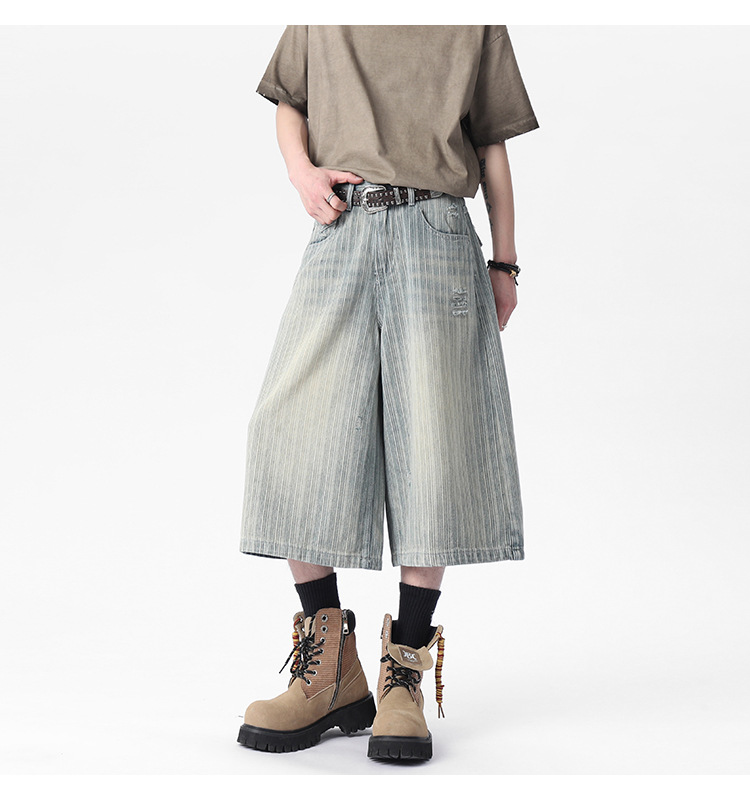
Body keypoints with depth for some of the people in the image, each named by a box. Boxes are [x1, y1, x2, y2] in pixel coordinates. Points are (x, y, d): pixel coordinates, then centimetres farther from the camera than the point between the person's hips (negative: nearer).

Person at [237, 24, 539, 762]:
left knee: (432, 447, -7)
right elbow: (288, 101, 25)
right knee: (294, 435, -8)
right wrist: (301, 169, 3)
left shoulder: (477, 24, 17)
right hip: (341, 231, 1)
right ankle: (330, 675, 3)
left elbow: (492, 145, 18)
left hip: (436, 234, -1)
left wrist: (504, 263, 14)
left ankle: (406, 677, 1)